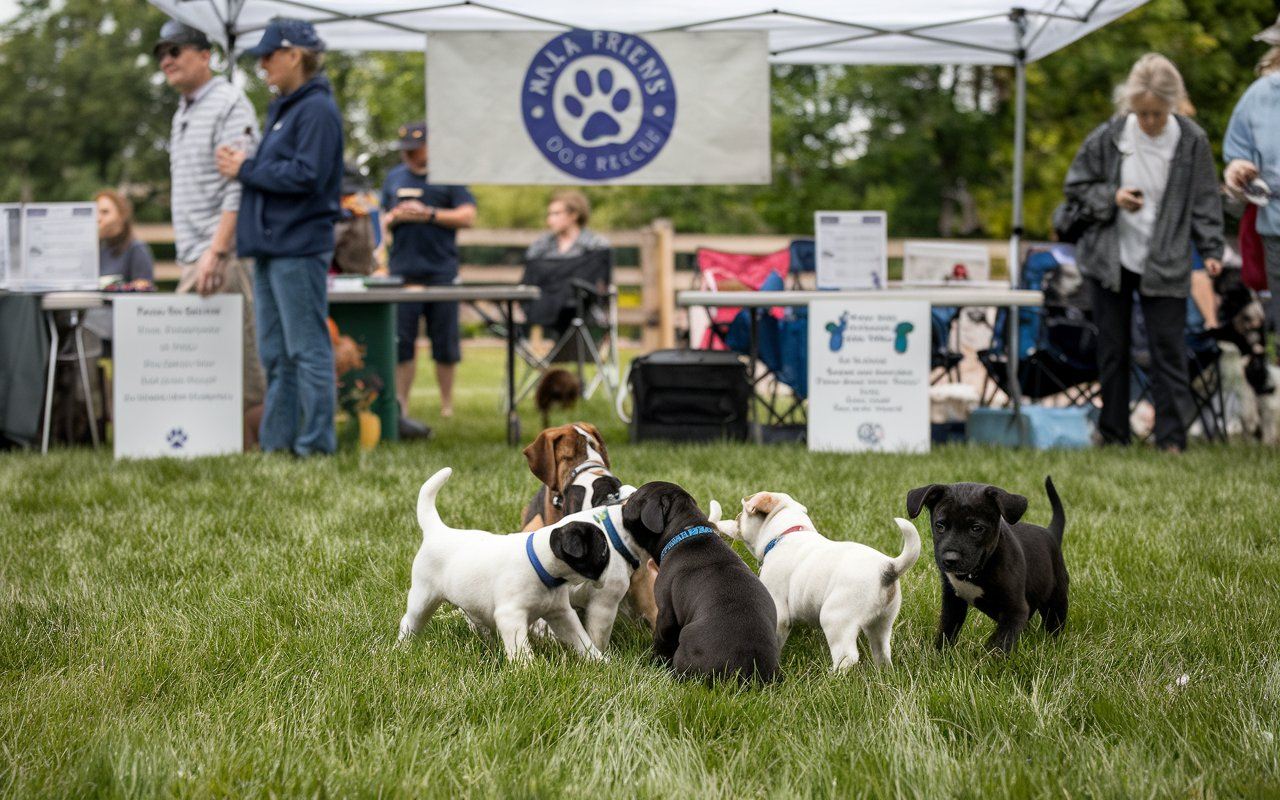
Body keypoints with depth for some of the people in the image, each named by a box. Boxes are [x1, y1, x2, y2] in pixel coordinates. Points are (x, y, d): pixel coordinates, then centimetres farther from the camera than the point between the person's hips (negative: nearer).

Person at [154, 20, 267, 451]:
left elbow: (239, 188, -17)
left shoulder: (229, 105, -8)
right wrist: (188, 256, 18)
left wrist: (215, 252, -23)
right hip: (191, 260, 9)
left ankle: (254, 440, -4)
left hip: (223, 258, -9)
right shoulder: (183, 112, 21)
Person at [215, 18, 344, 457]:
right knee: (275, 353, 13)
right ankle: (276, 439, 18)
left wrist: (247, 169, -12)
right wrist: (242, 162, 3)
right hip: (271, 247, 10)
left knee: (307, 349, -7)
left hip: (299, 249, -10)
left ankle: (316, 442, -4)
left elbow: (306, 175, -20)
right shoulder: (281, 108, 19)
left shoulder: (317, 110, -12)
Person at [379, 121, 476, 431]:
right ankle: (401, 408, 2)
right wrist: (395, 217, -3)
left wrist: (429, 214, -12)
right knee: (401, 342, -2)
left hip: (441, 271, -2)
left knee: (445, 346, 3)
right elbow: (383, 220, 20)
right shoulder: (394, 177, 15)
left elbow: (467, 216, -4)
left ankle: (447, 405, 13)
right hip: (403, 273, 2)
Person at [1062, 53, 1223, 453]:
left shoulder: (1192, 141, -7)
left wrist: (1211, 250, -7)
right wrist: (1111, 198, -13)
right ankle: (1113, 435, 18)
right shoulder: (1108, 138, -7)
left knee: (1168, 348, -3)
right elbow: (1075, 186, 4)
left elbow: (1205, 200, 1)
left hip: (1166, 265, -1)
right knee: (1113, 349, 9)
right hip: (1111, 260, 1)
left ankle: (1171, 436, 2)